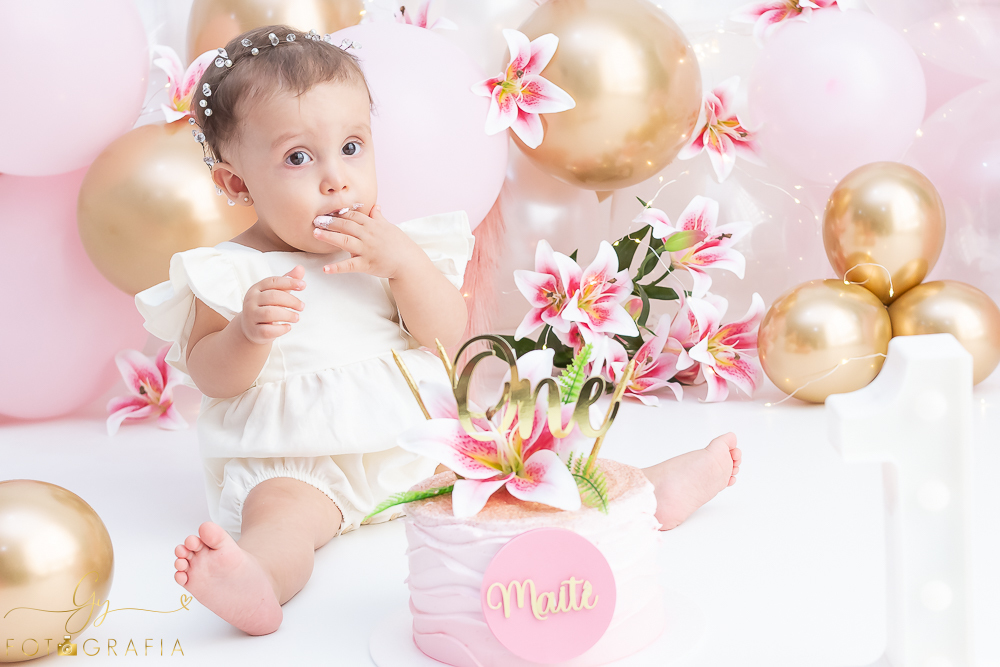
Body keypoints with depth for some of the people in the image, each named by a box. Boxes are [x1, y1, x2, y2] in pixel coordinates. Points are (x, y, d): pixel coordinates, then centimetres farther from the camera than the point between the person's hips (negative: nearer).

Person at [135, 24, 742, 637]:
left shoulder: (389, 244, 6)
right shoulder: (230, 271, -4)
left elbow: (452, 335, -1)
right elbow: (212, 376, -7)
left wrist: (404, 261, -16)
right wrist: (250, 330, -28)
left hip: (415, 436, 5)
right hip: (297, 461, -4)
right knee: (279, 507, -33)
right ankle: (257, 579, -62)